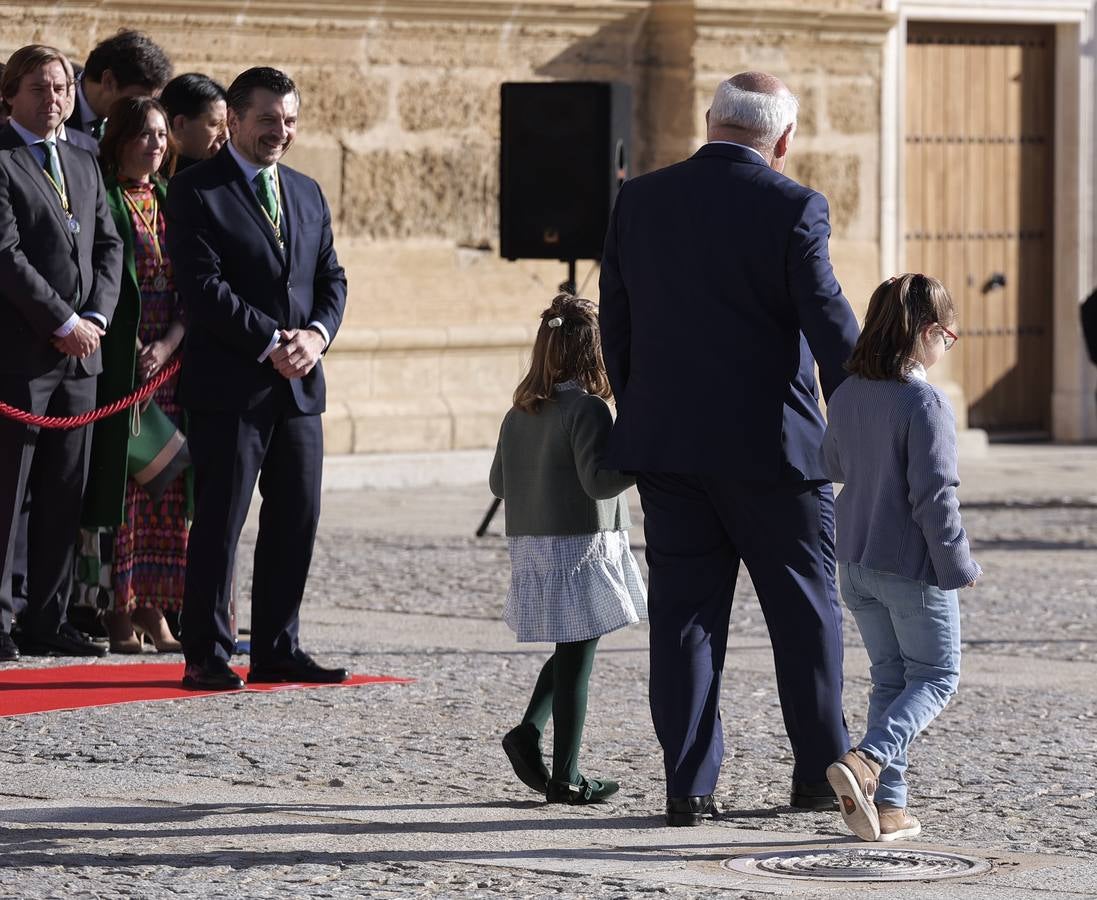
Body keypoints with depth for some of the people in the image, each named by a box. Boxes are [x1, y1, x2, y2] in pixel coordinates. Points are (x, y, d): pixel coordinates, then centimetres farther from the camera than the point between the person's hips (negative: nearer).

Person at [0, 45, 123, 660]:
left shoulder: (85, 166, 19)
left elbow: (109, 248, 16)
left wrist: (95, 318, -1)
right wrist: (64, 322, -13)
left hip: (80, 353, 7)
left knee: (66, 495, 7)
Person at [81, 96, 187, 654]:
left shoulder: (172, 201, 15)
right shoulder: (100, 199, -2)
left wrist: (170, 343, -6)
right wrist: (133, 348, -13)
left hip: (172, 358, 5)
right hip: (119, 358, -5)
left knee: (168, 484, 3)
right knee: (119, 478, -6)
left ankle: (153, 607, 9)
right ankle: (118, 609, -2)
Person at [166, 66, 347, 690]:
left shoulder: (307, 194, 17)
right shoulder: (196, 192, -4)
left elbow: (332, 279, 16)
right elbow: (203, 287, -13)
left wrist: (317, 334, -5)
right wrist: (271, 344, -16)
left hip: (299, 384, 7)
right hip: (230, 384, -7)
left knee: (296, 520, 6)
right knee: (219, 521, -5)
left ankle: (278, 650, 14)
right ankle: (207, 656, 0)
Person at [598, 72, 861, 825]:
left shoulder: (640, 201, 3)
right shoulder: (792, 208, -10)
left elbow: (616, 324, 9)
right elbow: (830, 323, -12)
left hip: (665, 444, 4)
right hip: (773, 449, -4)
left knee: (686, 614, 7)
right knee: (806, 609, 10)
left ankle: (690, 785, 4)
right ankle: (820, 771, 17)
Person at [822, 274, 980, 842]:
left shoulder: (846, 396, 3)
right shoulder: (926, 404, -18)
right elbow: (933, 496, -20)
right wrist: (958, 563, -10)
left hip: (855, 564, 7)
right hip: (913, 564, -7)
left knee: (888, 678, 15)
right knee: (936, 676, 5)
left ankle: (888, 806, 10)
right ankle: (865, 762, -17)